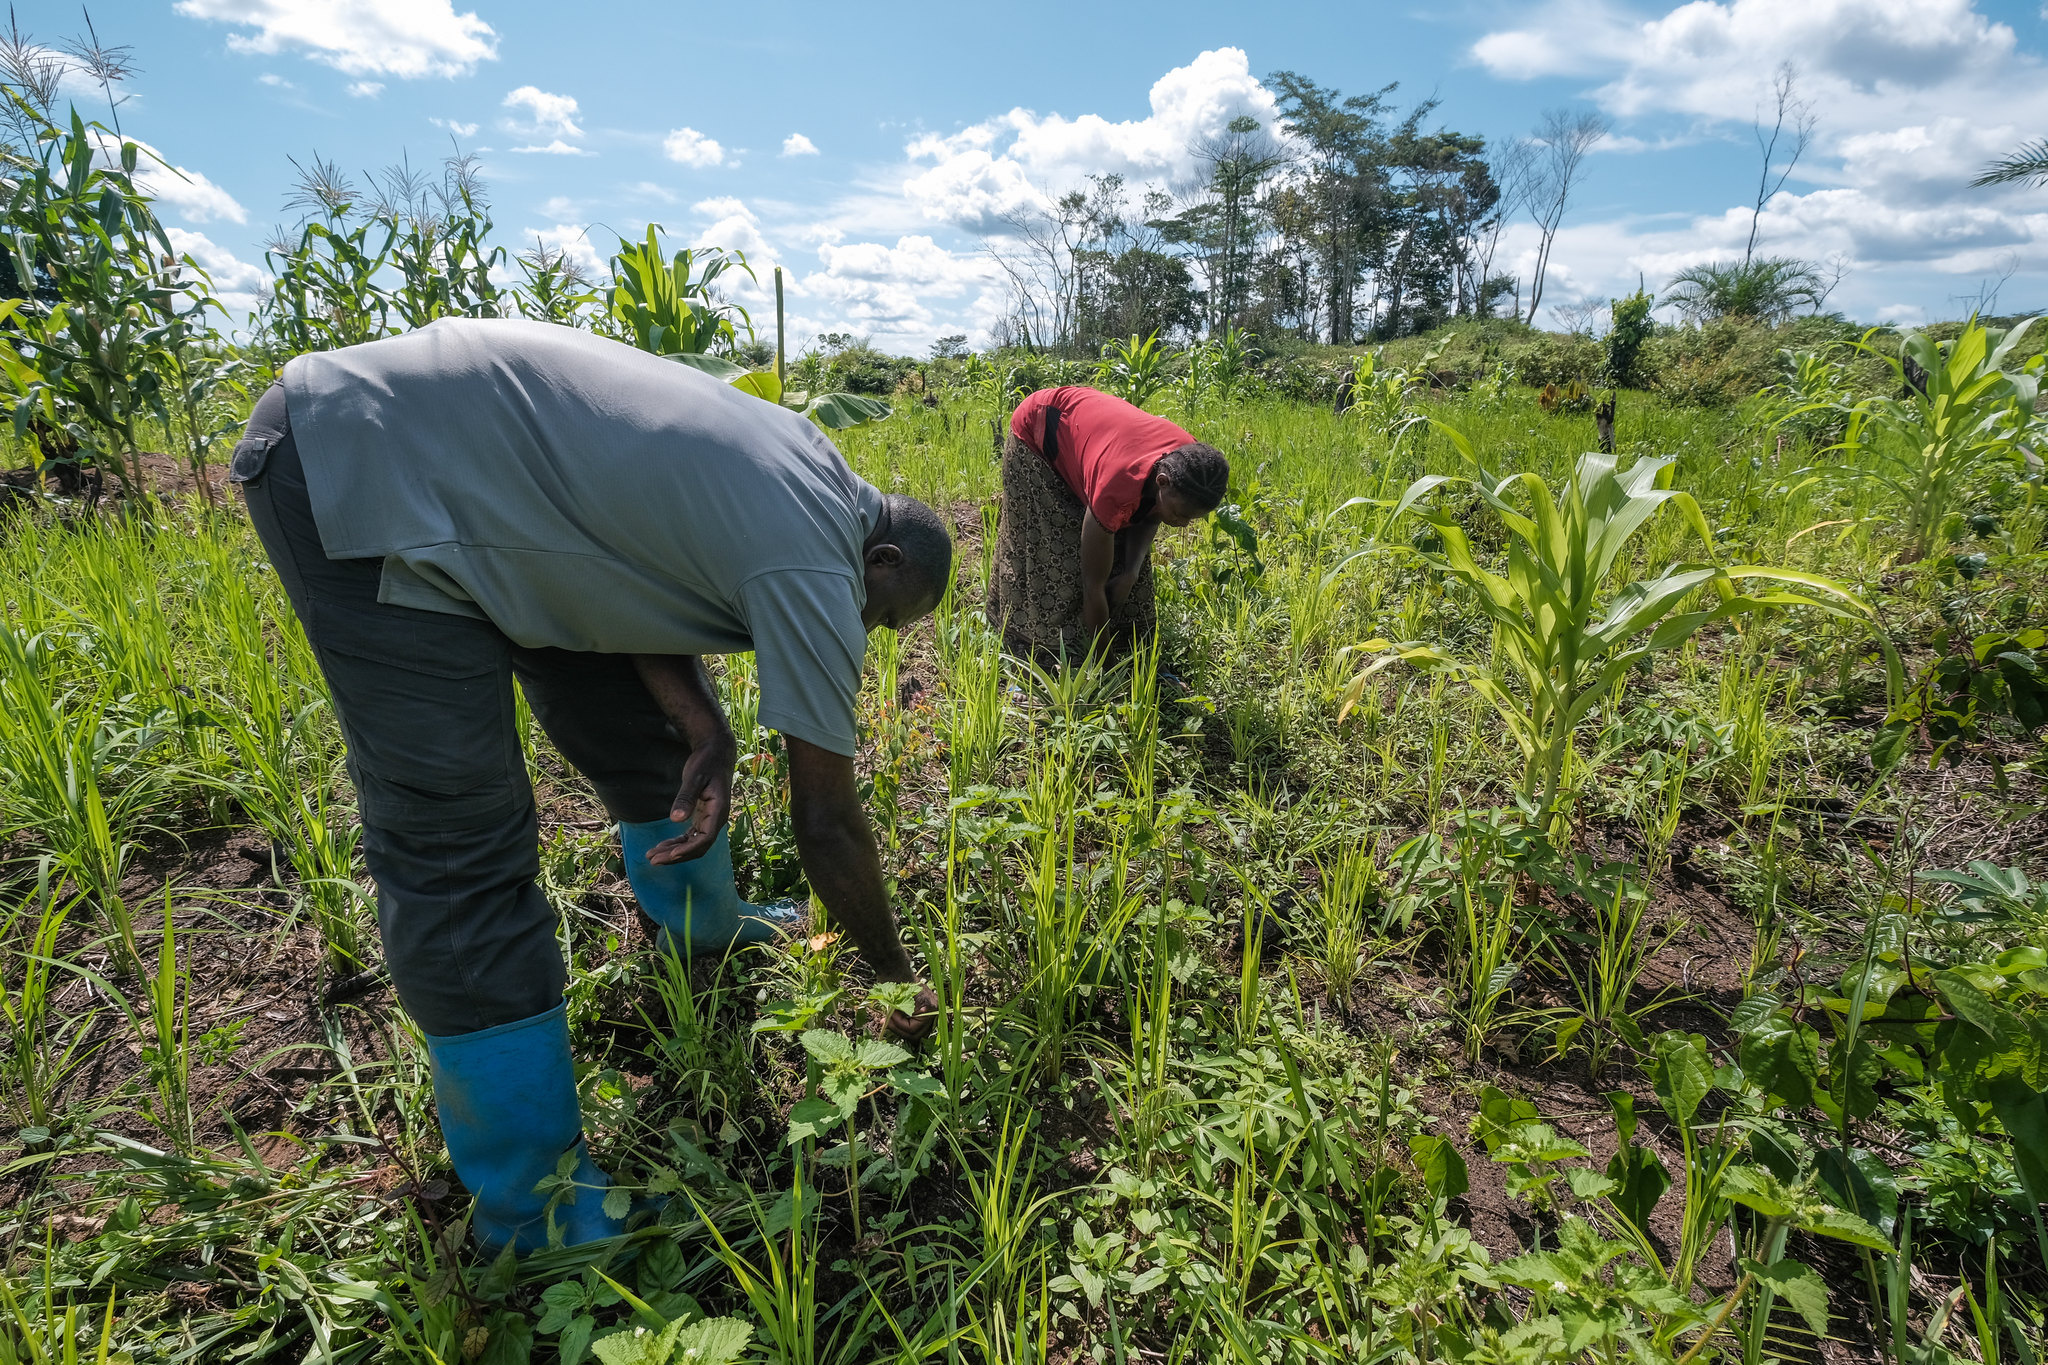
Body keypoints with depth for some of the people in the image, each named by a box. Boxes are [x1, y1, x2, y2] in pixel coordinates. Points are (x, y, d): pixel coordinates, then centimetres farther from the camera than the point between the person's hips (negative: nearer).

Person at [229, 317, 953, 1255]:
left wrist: (704, 733, -6)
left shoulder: (803, 462, 4)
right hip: (364, 480, -10)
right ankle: (533, 1207, 5)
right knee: (461, 849, -9)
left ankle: (703, 933, 39)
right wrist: (897, 977, 2)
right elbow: (827, 824, -13)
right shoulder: (816, 570, -20)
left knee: (644, 730, 14)